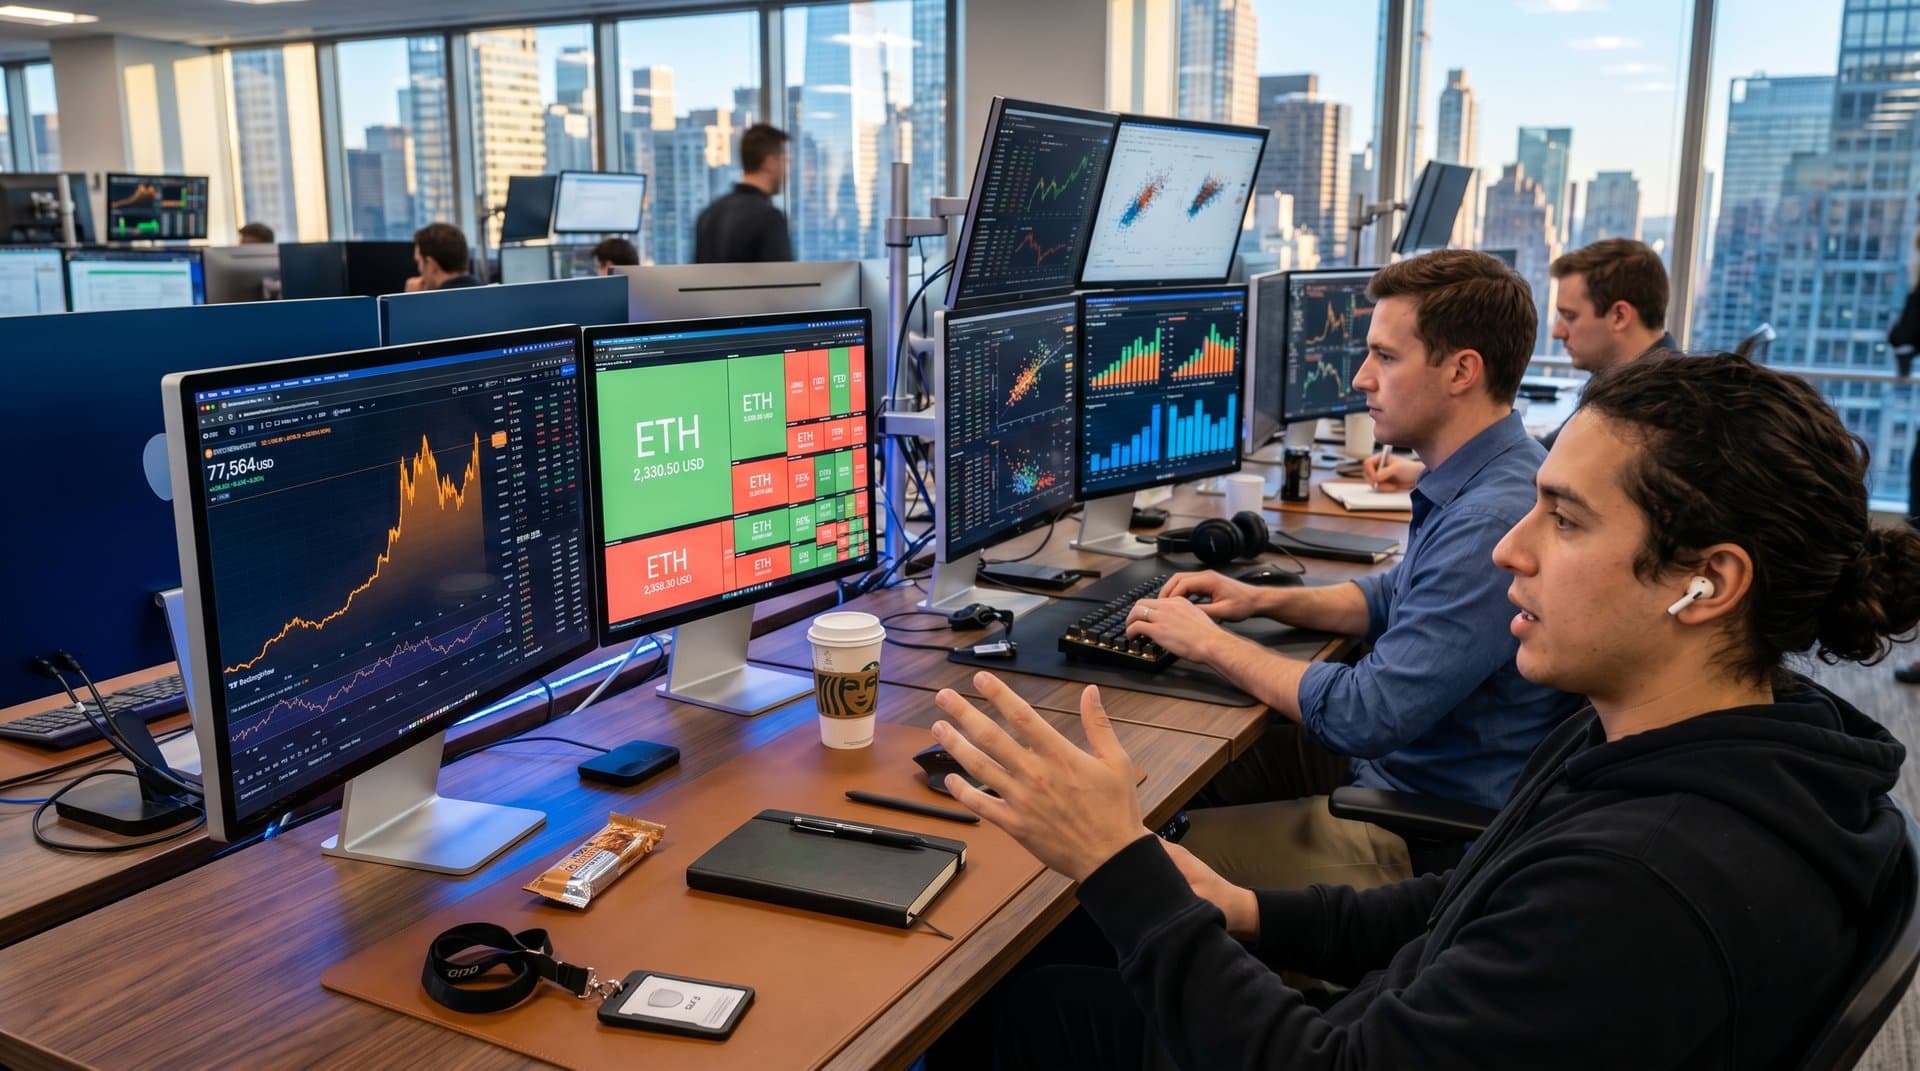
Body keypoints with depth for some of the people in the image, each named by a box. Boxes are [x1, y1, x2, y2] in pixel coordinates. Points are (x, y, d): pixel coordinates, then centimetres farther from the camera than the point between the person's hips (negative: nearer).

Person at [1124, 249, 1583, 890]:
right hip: (1393, 759, 10)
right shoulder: (1478, 484, 5)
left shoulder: (1492, 524, -30)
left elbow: (1365, 716, -29)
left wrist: (1210, 642, -17)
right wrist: (1263, 600, 6)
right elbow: (1396, 597, 21)